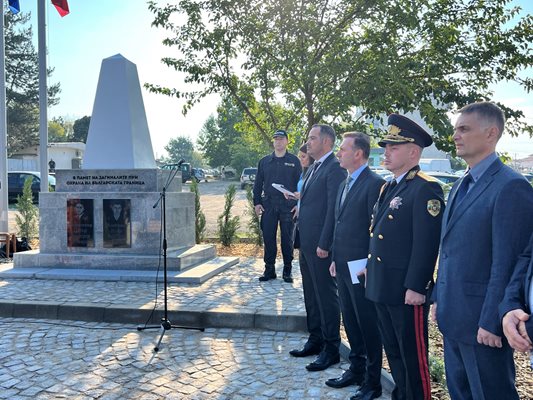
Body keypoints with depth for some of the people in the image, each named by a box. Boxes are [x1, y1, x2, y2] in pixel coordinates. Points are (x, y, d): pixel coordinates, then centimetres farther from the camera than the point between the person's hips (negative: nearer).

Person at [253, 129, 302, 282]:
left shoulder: (294, 161, 4)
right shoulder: (264, 161, 11)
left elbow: (299, 183, 2)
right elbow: (258, 183, 11)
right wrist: (257, 202, 3)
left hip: (288, 205, -2)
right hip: (268, 204, 2)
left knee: (287, 238, 4)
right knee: (268, 238, 5)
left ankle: (287, 270, 14)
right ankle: (269, 269, 15)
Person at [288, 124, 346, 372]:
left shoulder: (335, 168, -14)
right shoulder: (314, 168, 16)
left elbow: (333, 209, -19)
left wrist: (324, 244, -20)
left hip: (320, 246, -10)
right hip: (306, 244, 10)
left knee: (326, 296, 1)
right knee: (311, 295, 18)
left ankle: (331, 349, 13)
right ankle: (315, 340, 31)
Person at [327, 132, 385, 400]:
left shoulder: (375, 184, -14)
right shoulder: (344, 185, 14)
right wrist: (335, 258, 14)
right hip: (343, 267, 9)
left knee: (368, 325, 5)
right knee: (350, 322, 19)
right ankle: (356, 369, 35)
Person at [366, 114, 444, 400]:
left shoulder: (426, 188, -15)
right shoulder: (388, 187, 14)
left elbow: (427, 242, -20)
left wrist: (416, 287, -21)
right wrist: (369, 266, 17)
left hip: (407, 290, -9)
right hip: (382, 286, 9)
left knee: (413, 355, 6)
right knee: (393, 351, 21)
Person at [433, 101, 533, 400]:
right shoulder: (460, 186, 13)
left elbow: (506, 262, -19)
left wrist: (491, 322, -18)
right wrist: (439, 298, 14)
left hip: (482, 320, -8)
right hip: (453, 317, 8)